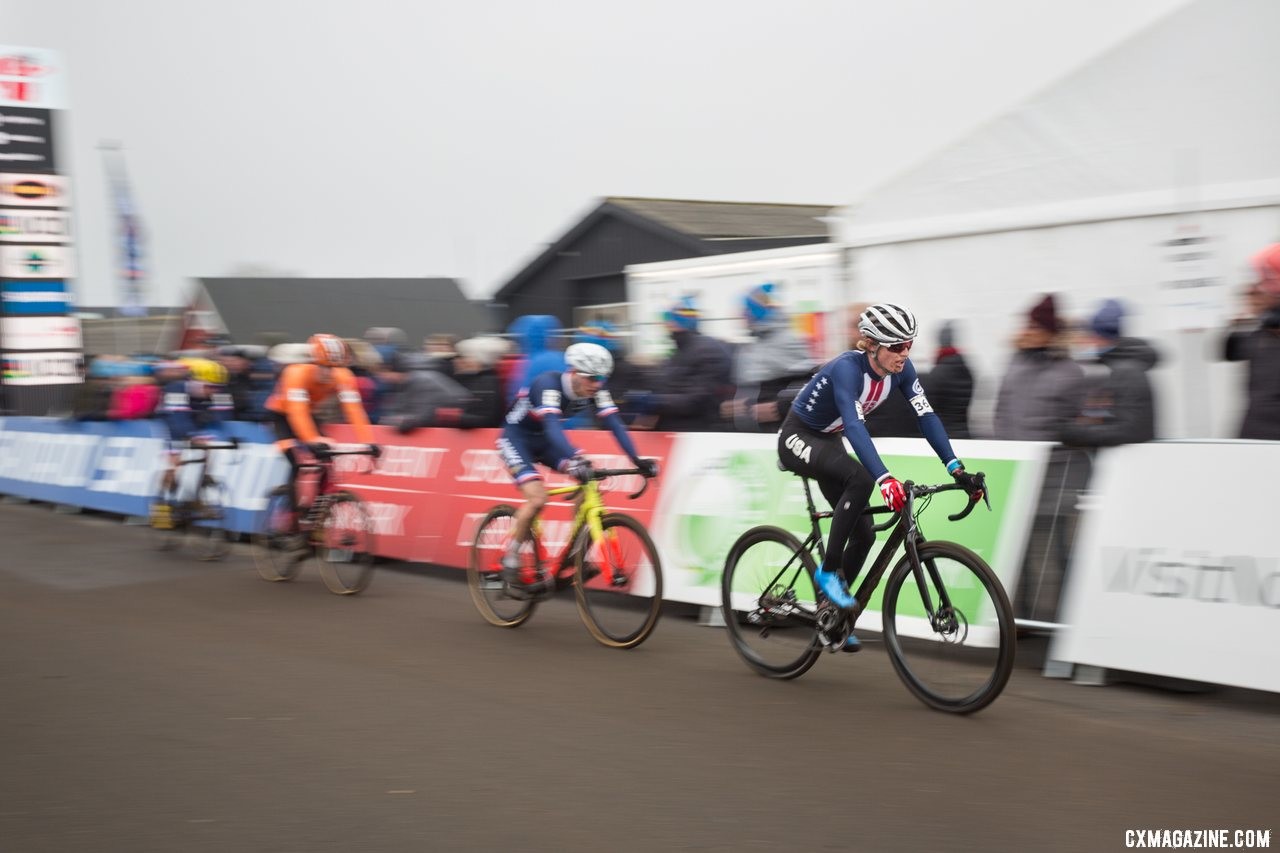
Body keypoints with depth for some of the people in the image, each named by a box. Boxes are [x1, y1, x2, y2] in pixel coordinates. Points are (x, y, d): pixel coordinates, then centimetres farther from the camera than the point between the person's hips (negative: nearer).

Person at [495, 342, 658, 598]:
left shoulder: (596, 390, -15)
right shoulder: (549, 384, -33)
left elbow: (614, 423, -20)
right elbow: (552, 426, -46)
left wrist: (637, 460, -33)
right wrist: (576, 459, -60)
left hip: (544, 442, 6)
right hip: (516, 439, -6)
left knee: (589, 481, -13)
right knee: (537, 498, -25)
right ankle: (510, 563, -7)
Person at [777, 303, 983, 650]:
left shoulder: (900, 370, -12)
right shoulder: (847, 368, -33)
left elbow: (926, 416, -15)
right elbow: (855, 426, -45)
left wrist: (956, 468, -25)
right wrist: (885, 479, -57)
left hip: (828, 441, 7)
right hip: (798, 438, -7)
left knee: (863, 532, 0)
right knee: (861, 478, -34)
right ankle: (829, 571, -20)